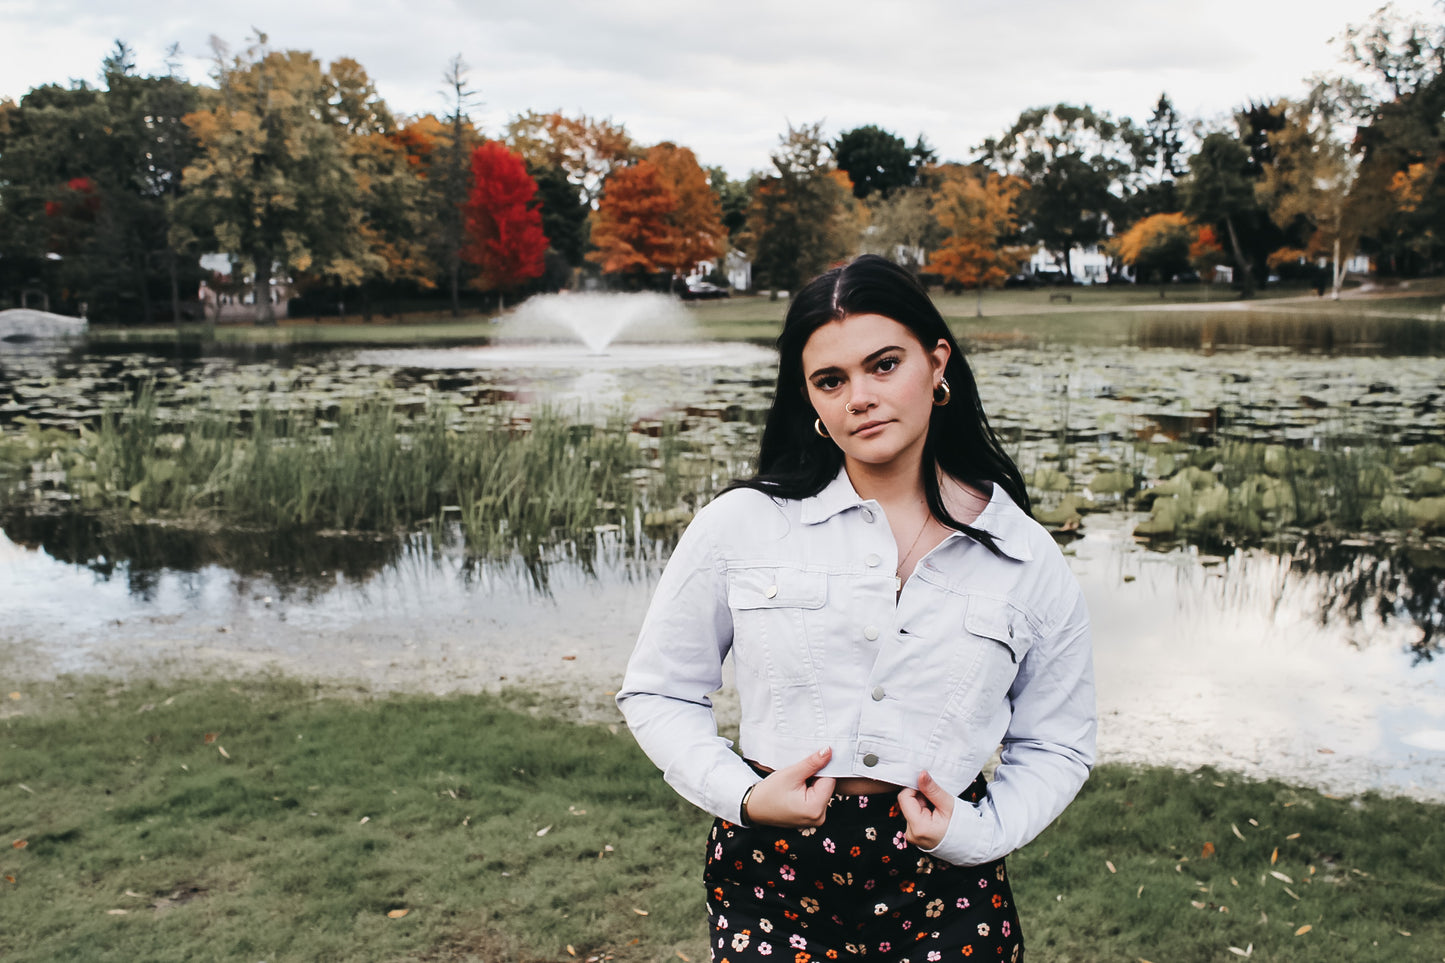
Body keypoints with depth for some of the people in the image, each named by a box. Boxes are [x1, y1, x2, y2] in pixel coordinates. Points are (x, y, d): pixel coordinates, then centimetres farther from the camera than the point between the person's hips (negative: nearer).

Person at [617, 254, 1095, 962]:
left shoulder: (1029, 563, -2)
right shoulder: (740, 526, -4)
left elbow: (1054, 749, 9)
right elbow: (657, 692, 3)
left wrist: (977, 833, -9)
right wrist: (741, 795, -11)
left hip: (945, 887, 1)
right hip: (772, 874, 0)